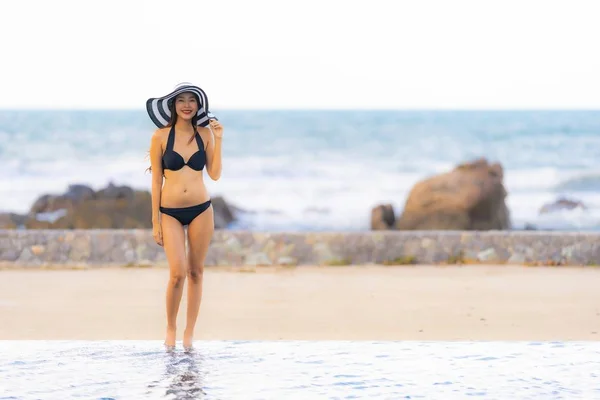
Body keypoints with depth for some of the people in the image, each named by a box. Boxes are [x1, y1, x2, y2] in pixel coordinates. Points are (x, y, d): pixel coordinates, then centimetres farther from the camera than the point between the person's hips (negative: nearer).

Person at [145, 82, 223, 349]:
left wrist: (218, 140, -7)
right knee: (178, 273, -12)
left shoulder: (205, 133, 3)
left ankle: (189, 333, 16)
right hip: (171, 212, -2)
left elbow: (215, 175, 0)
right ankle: (170, 328, 10)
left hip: (201, 209, 2)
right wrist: (155, 221, -1)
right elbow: (156, 180, -1)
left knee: (196, 272, 6)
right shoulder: (161, 136, -3)